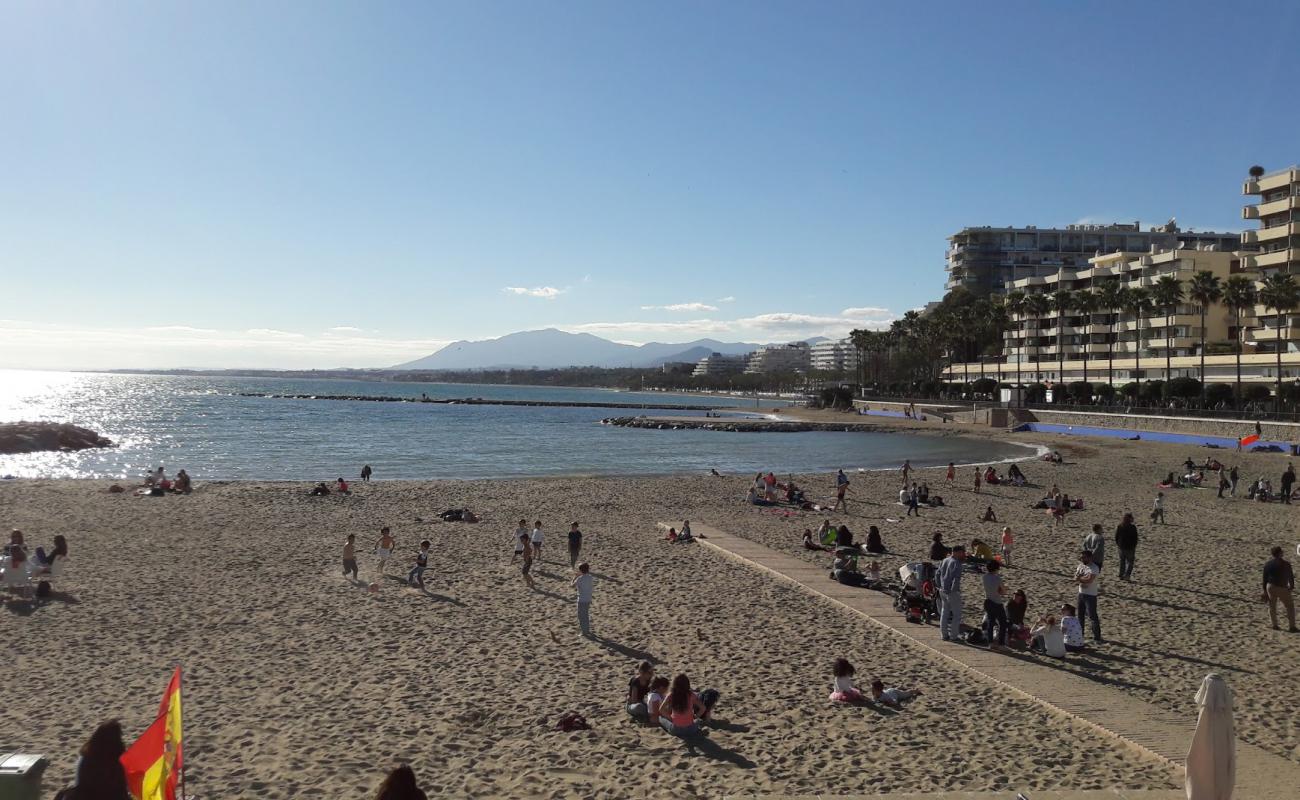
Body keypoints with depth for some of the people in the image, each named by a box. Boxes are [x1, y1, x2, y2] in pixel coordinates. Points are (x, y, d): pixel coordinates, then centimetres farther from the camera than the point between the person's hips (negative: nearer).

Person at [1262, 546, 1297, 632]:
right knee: (1290, 607, 8)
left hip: (1270, 587, 4)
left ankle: (1274, 625, 20)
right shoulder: (1286, 563, -11)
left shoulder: (1267, 563, 3)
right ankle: (1291, 627, 7)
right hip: (1282, 588, -4)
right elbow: (1290, 576, -4)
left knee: (1272, 606, 17)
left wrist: (1265, 590, 15)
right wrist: (1292, 586, 12)